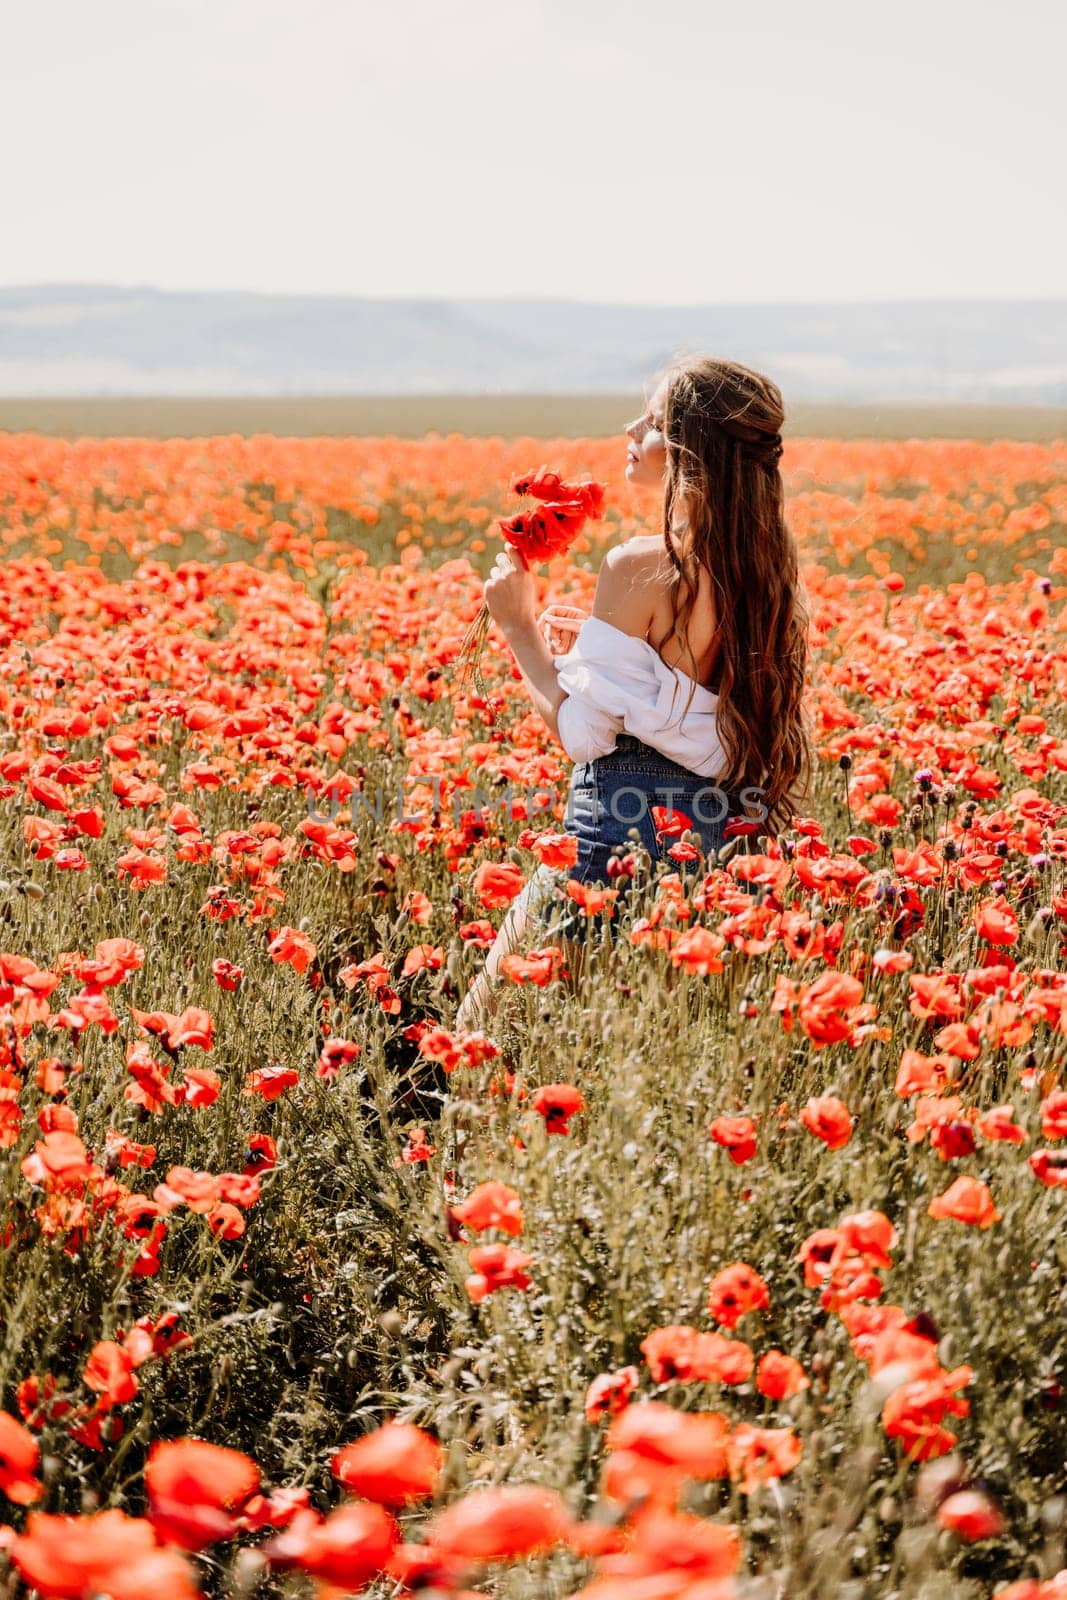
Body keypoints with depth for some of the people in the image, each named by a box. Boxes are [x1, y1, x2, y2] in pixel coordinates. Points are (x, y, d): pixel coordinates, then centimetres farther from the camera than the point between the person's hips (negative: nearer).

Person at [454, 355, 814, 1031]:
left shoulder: (642, 569, -19)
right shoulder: (763, 568, 5)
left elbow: (583, 735, -16)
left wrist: (521, 627, -5)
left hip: (623, 826, -8)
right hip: (722, 825, 8)